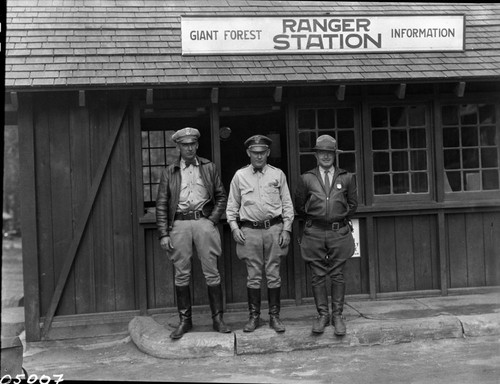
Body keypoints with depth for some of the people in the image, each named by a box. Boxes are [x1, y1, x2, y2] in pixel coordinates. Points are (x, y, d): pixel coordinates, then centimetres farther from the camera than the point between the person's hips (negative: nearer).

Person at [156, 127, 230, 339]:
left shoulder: (209, 168, 9)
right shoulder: (169, 171, 9)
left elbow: (221, 197, 11)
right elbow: (161, 204, 6)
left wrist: (212, 220, -2)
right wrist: (164, 234, -2)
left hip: (204, 221, 0)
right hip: (179, 224, 1)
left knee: (211, 273, 1)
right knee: (181, 275, 4)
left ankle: (218, 318, 10)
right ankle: (184, 320, 15)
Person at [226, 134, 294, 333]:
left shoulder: (278, 174, 7)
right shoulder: (240, 175, 7)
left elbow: (287, 204, 8)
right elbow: (232, 205, 12)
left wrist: (286, 229, 0)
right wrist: (234, 226, 0)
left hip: (274, 229, 0)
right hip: (249, 230, 0)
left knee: (274, 274, 4)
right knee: (253, 276, 4)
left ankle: (274, 316, 13)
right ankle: (254, 316, 14)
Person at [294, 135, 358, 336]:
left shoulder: (347, 178, 7)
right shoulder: (306, 179, 4)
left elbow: (352, 205, 15)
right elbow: (299, 207, 11)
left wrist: (339, 219, 10)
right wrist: (313, 219, 11)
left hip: (339, 232, 0)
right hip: (314, 233, 0)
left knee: (337, 275, 4)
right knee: (317, 275, 4)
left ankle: (337, 315, 14)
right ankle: (322, 314, 15)